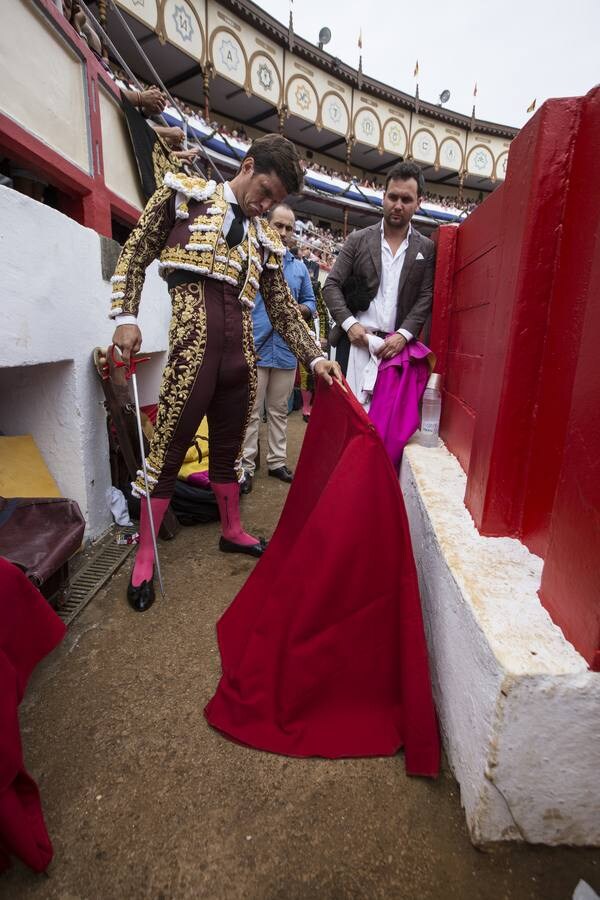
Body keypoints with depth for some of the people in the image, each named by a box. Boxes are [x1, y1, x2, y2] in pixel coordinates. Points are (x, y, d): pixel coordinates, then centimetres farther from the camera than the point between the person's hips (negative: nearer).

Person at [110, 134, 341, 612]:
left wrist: (316, 357, 11)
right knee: (168, 452, -3)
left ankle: (232, 531, 34)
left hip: (242, 354, 5)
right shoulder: (184, 194, 10)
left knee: (228, 451, 14)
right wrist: (126, 316, -4)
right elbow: (135, 255, 8)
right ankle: (145, 557, 14)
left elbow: (284, 308, 19)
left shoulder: (265, 238, 20)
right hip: (192, 348, -4)